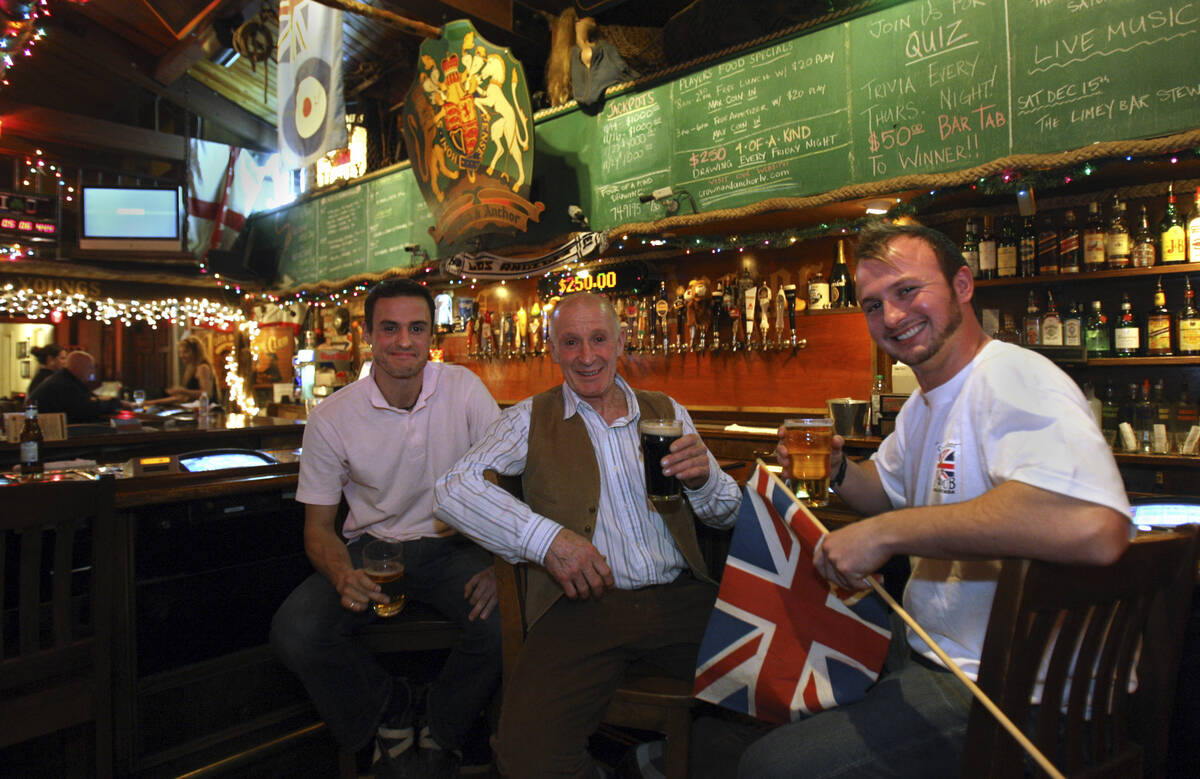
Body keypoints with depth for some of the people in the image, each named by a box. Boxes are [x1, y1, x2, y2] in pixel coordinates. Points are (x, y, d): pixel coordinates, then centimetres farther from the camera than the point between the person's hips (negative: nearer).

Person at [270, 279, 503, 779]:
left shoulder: (464, 389, -8)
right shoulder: (331, 418, -7)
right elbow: (318, 526, 1)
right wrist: (344, 577, -22)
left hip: (450, 547, 0)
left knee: (504, 618, -28)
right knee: (294, 632, -24)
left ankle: (441, 733, 4)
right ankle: (389, 711, 8)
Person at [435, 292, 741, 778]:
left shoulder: (667, 413, 16)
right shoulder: (532, 419, 9)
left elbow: (726, 515, 16)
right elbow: (453, 488, -5)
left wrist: (703, 477, -8)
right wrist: (545, 537, -18)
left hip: (680, 599, 3)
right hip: (585, 606, -3)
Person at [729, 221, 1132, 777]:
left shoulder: (1014, 380, -22)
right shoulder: (923, 404, 11)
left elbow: (1091, 526, -41)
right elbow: (891, 489, 26)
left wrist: (885, 532, -33)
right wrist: (836, 471, 3)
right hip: (926, 646, 9)